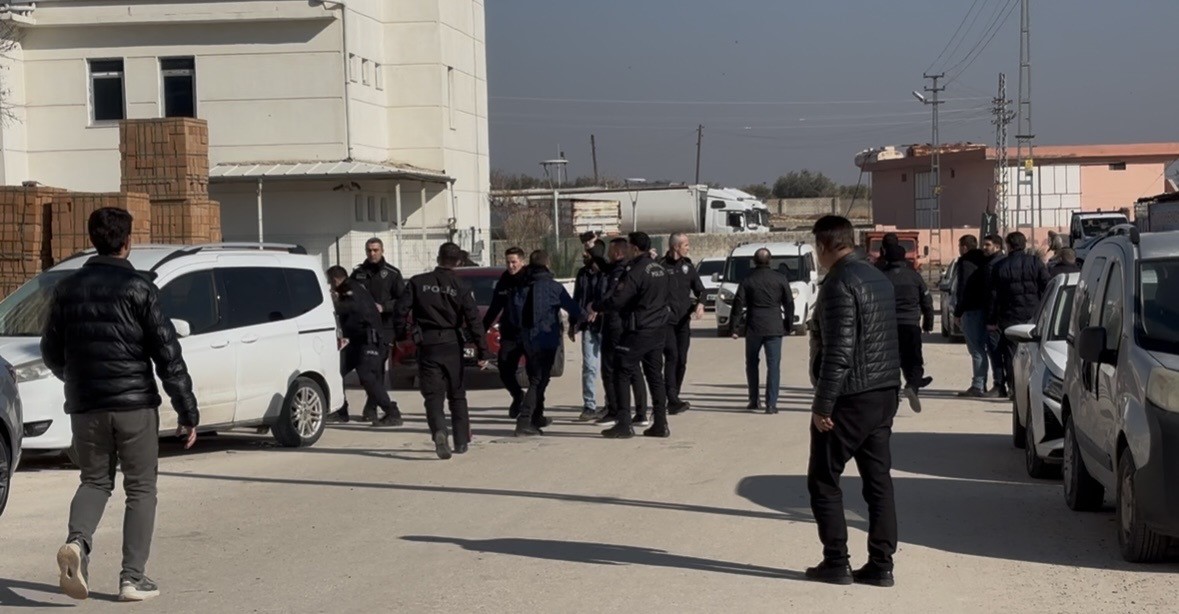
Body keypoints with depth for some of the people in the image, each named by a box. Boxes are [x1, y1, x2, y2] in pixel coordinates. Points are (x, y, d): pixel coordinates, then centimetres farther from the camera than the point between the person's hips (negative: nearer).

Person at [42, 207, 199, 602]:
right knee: (140, 489, 8)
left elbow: (51, 352, 13)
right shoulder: (138, 288, -7)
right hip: (134, 405, -4)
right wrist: (188, 411, -5)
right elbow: (167, 354, -9)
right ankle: (133, 577, 4)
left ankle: (77, 542, -10)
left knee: (95, 481, 18)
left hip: (85, 406, 4)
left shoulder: (68, 289, 6)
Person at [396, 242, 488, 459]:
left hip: (426, 345, 0)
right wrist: (482, 352, -3)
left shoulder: (417, 282, 1)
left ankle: (439, 431, -27)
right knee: (457, 394, 14)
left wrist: (400, 336, 11)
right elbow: (474, 321, -5)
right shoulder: (461, 287, -2)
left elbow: (401, 310, -2)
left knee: (433, 394, -1)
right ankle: (461, 441, 17)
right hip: (452, 344, 0)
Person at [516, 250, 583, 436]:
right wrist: (572, 326, 16)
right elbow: (574, 310, -4)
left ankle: (537, 417, 33)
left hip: (527, 340, 5)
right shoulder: (553, 287, -10)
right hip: (546, 340, -5)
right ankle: (524, 422, -16)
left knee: (536, 379, 21)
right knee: (539, 381, -4)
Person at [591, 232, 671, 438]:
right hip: (657, 331, 8)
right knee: (655, 376, 12)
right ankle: (660, 424, 12)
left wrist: (596, 307, -4)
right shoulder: (660, 269, 8)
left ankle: (624, 425, -6)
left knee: (622, 375, -1)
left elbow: (616, 300, -20)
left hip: (637, 332, -8)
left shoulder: (635, 272, -18)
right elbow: (667, 296, 21)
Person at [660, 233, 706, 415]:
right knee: (672, 357, -15)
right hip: (666, 320, -5)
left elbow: (699, 289, 12)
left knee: (682, 360, 6)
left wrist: (700, 303, -7)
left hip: (684, 320, 5)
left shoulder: (687, 265, 10)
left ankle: (674, 398, 16)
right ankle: (673, 401, -20)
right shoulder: (661, 266, -6)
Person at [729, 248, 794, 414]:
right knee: (773, 365, -1)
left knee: (751, 364, 17)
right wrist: (788, 324, 12)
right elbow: (789, 304, 3)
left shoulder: (748, 280, 0)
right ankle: (771, 404, -8)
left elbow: (738, 305, -2)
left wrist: (736, 328, 3)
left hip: (753, 327, 0)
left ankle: (753, 400, 20)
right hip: (774, 328, 0)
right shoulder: (780, 279, 1)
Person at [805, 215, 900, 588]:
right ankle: (880, 565, 10)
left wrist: (823, 404, -18)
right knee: (878, 481, 9)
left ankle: (836, 564, 4)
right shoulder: (878, 278, 13)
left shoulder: (839, 284, -16)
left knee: (823, 481, 3)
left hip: (850, 398, -9)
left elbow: (838, 351, -22)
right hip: (884, 393, 9)